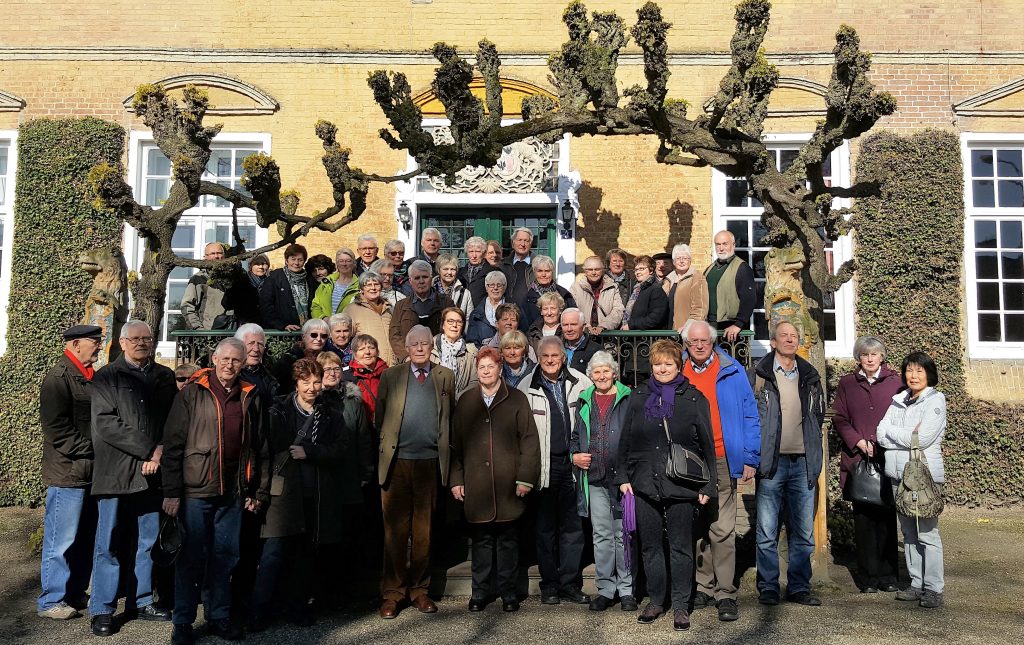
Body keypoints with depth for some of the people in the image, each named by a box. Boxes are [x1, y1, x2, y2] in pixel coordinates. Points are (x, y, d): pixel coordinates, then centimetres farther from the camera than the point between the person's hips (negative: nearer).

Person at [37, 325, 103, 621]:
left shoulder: (91, 377, 15)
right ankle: (51, 601, 11)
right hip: (68, 473, -8)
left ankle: (75, 594, 25)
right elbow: (57, 429, -18)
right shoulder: (58, 378, -11)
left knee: (85, 539, 14)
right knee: (62, 540, 0)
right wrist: (91, 450, -16)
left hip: (92, 472, 8)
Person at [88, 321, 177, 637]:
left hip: (153, 470, 4)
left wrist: (161, 451, -9)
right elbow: (105, 423, -10)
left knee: (148, 540, 11)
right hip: (116, 472, -4)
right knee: (109, 542, 2)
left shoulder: (165, 377, 13)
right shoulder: (106, 377, 1)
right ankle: (102, 609, 11)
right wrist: (148, 449, -14)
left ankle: (141, 601, 23)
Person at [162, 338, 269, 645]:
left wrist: (260, 491, 8)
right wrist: (172, 492, -9)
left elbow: (260, 447, 11)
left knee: (225, 556, 12)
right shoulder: (192, 393, -3)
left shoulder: (250, 398, 7)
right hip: (196, 491, -3)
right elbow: (174, 445, -5)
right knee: (191, 557, 5)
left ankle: (218, 616, 25)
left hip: (232, 493, 3)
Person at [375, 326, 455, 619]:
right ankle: (392, 593, 12)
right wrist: (386, 445, 3)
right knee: (395, 529, 3)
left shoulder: (445, 377, 10)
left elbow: (451, 418, 11)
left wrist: (445, 448, 3)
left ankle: (419, 589, 20)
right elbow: (379, 418, 10)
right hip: (397, 462, -1)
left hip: (430, 462, 1)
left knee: (424, 530, 8)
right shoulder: (390, 376, 8)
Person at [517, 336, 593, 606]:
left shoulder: (580, 382, 1)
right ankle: (549, 586, 19)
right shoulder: (526, 387, -2)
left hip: (573, 464, 1)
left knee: (573, 527, 6)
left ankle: (570, 583, 17)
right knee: (545, 528, 8)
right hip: (543, 467, -1)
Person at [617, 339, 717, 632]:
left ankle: (680, 605, 16)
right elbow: (625, 440, 11)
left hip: (681, 486, -2)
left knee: (681, 547, 4)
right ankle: (656, 601, 23)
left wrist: (708, 485, -2)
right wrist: (624, 476, 5)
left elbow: (707, 444, 2)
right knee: (650, 546, 10)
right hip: (644, 485, 3)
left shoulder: (694, 398, 2)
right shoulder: (638, 397, 8)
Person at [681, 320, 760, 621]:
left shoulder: (732, 372, 2)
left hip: (722, 462, -3)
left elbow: (750, 415, 3)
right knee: (695, 529, 9)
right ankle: (704, 587, 20)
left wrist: (750, 458, -3)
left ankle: (725, 593, 3)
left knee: (722, 530, -4)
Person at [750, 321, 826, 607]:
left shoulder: (809, 376, 13)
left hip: (803, 463, 4)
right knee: (767, 532, 0)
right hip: (772, 462, -4)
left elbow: (818, 415, 20)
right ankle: (768, 588, 11)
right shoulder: (759, 374, 0)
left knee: (804, 532, 8)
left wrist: (812, 452, 13)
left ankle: (799, 587, 18)